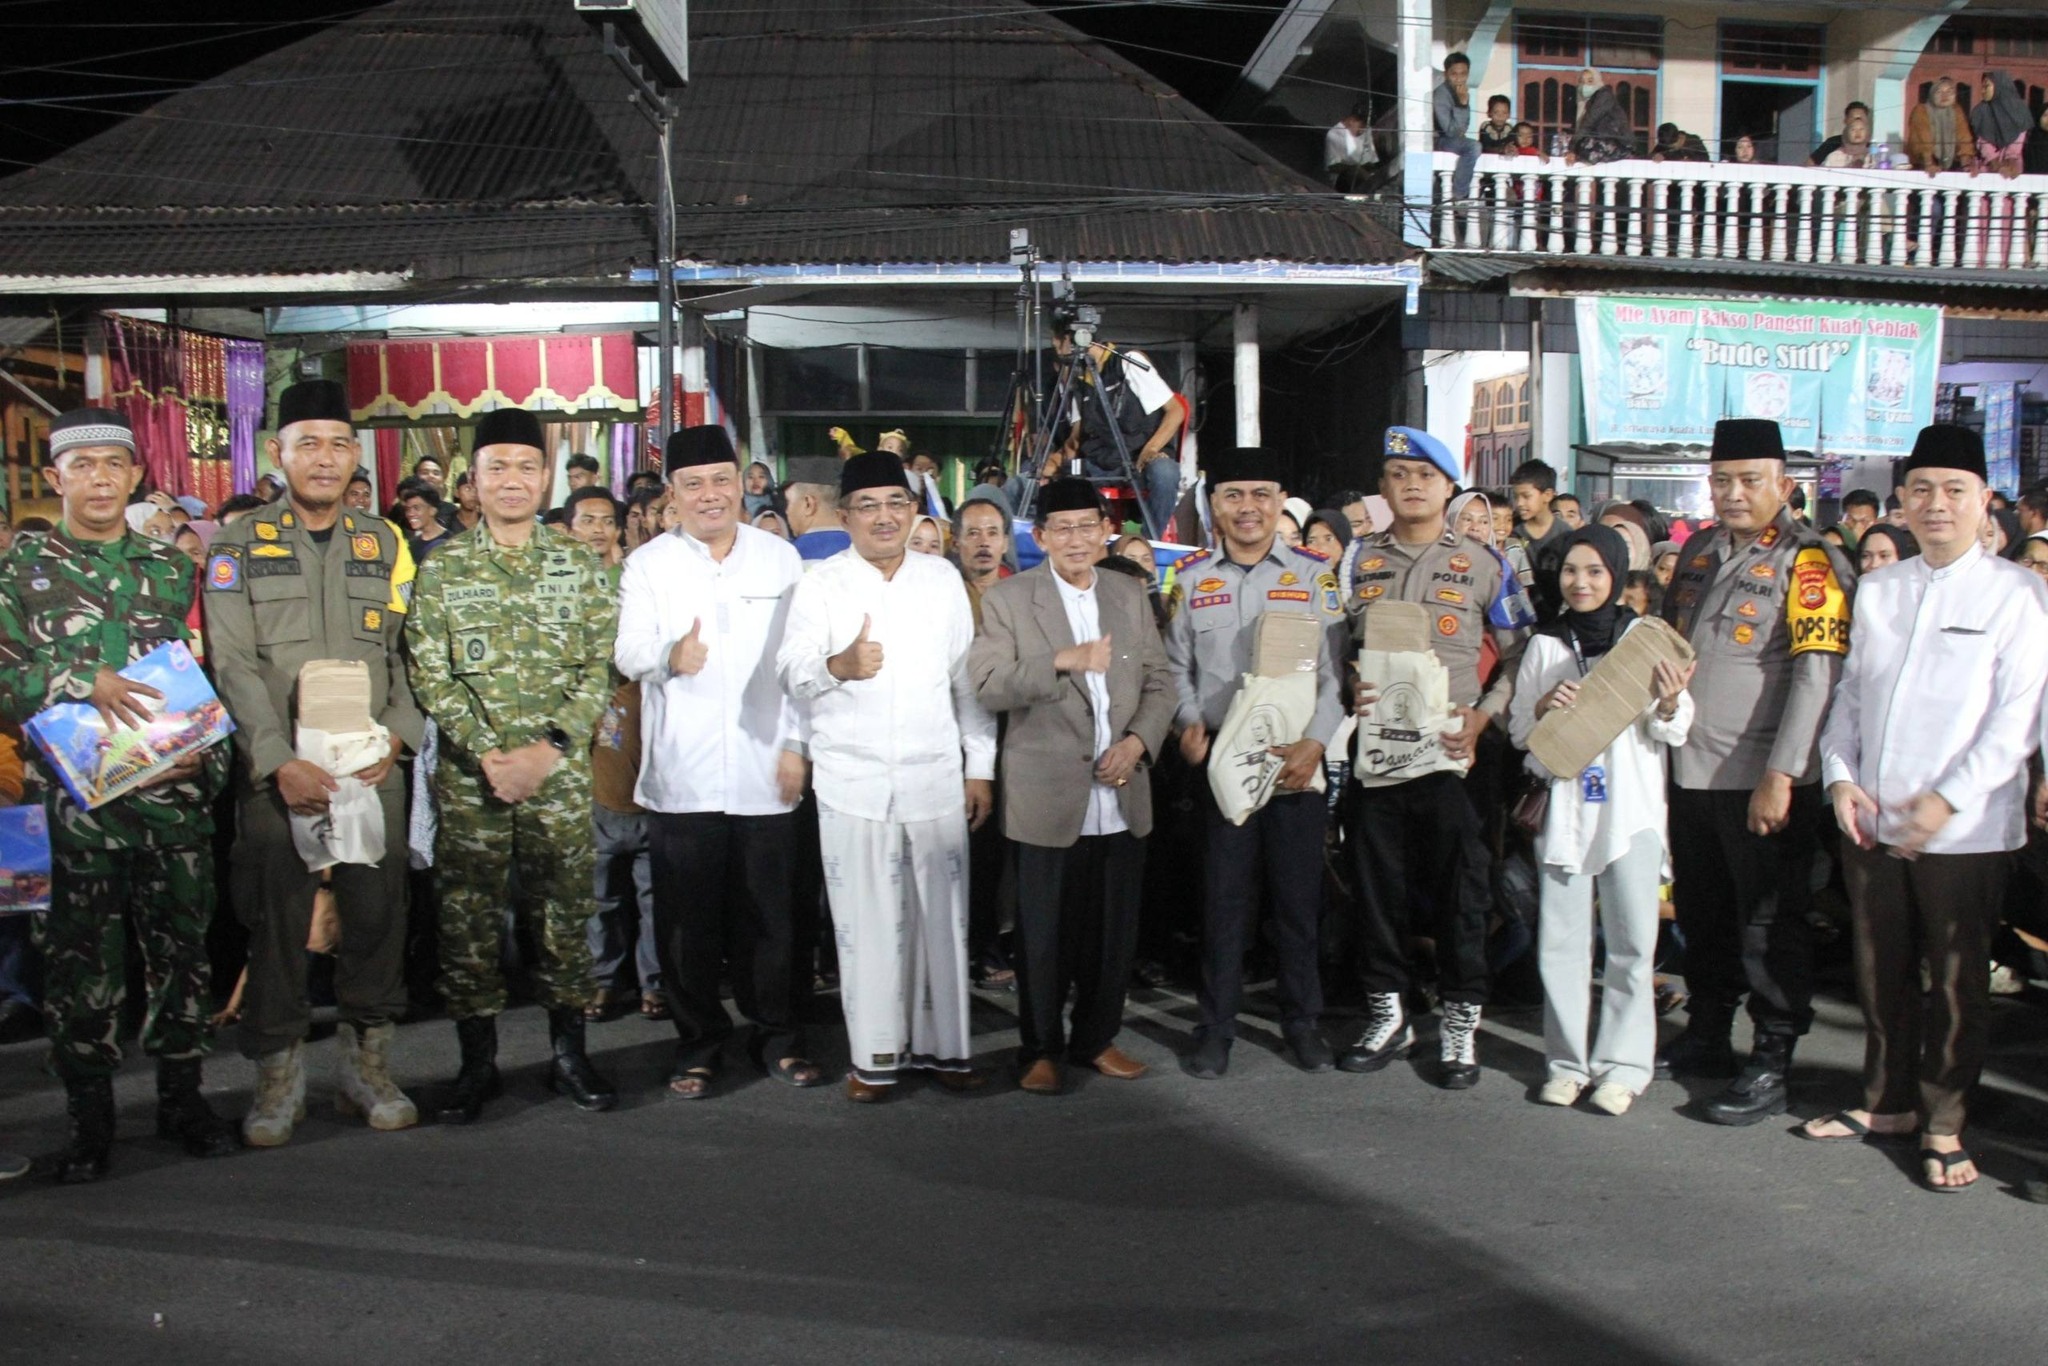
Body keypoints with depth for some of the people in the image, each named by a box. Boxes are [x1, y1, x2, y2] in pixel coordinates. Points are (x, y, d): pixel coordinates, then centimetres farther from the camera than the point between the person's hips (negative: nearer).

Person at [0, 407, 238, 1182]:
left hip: (174, 794, 2)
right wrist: (82, 682, -19)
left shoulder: (172, 569, 11)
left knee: (182, 946, 7)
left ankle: (181, 1096, 21)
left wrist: (205, 754, -4)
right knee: (81, 961, 3)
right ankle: (89, 1116, 16)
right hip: (72, 796, -2)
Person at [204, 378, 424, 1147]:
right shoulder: (238, 547, 6)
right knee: (274, 921, 0)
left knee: (377, 915, 3)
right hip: (275, 771, -1)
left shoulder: (385, 545, 13)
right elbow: (233, 666, -2)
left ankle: (366, 1063, 18)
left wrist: (395, 739, -8)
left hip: (373, 766, 2)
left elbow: (411, 656, 8)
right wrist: (280, 762, -14)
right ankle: (279, 1075, 14)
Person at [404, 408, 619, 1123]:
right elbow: (428, 673, -2)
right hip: (468, 777, 0)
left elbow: (599, 668, 1)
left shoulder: (580, 565, 5)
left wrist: (547, 750, -11)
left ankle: (568, 1053, 20)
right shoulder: (442, 568, 3)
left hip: (561, 775, 0)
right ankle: (477, 1060, 19)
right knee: (468, 918, 4)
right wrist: (486, 752, -13)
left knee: (564, 912, 6)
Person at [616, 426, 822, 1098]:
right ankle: (698, 1042, 22)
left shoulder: (780, 558, 8)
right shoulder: (648, 565, 6)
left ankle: (778, 1035, 22)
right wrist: (670, 657, -27)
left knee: (771, 912, 5)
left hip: (766, 768, 0)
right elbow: (628, 654, -5)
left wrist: (797, 744, -1)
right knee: (689, 917, 6)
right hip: (683, 773, 0)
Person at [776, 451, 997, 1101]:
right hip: (852, 780, -2)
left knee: (943, 915, 6)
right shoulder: (821, 584, 2)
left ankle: (942, 1045, 20)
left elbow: (968, 677, 11)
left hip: (936, 776, 2)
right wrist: (837, 666, -31)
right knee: (865, 919, 2)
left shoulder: (943, 578, 10)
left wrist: (981, 767, 7)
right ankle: (874, 1055, 15)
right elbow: (791, 671, -10)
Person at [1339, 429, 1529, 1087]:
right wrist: (1350, 693, -5)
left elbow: (1519, 654, 5)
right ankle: (1387, 1014, 24)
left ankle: (1461, 1023, 15)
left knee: (1460, 890, 1)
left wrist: (1482, 716, -7)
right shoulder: (1358, 560, 11)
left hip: (1449, 755, -2)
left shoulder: (1481, 564, 4)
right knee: (1377, 886, 9)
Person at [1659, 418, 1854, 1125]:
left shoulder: (1809, 561, -9)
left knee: (1769, 924, 4)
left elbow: (1816, 675, -17)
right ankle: (1706, 1038, 31)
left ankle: (1772, 1064, 14)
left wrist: (1779, 775, -21)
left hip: (1762, 780, -6)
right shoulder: (1698, 551, 12)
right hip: (1690, 771, 6)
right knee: (1702, 916, 16)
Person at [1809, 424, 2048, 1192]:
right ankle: (1887, 1100, 30)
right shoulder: (1876, 590, 10)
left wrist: (1947, 799, -16)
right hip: (1871, 821, 4)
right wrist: (1840, 776, -1)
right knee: (1882, 973, 14)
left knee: (1957, 982, 6)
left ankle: (1944, 1124, 21)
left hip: (1963, 830, -4)